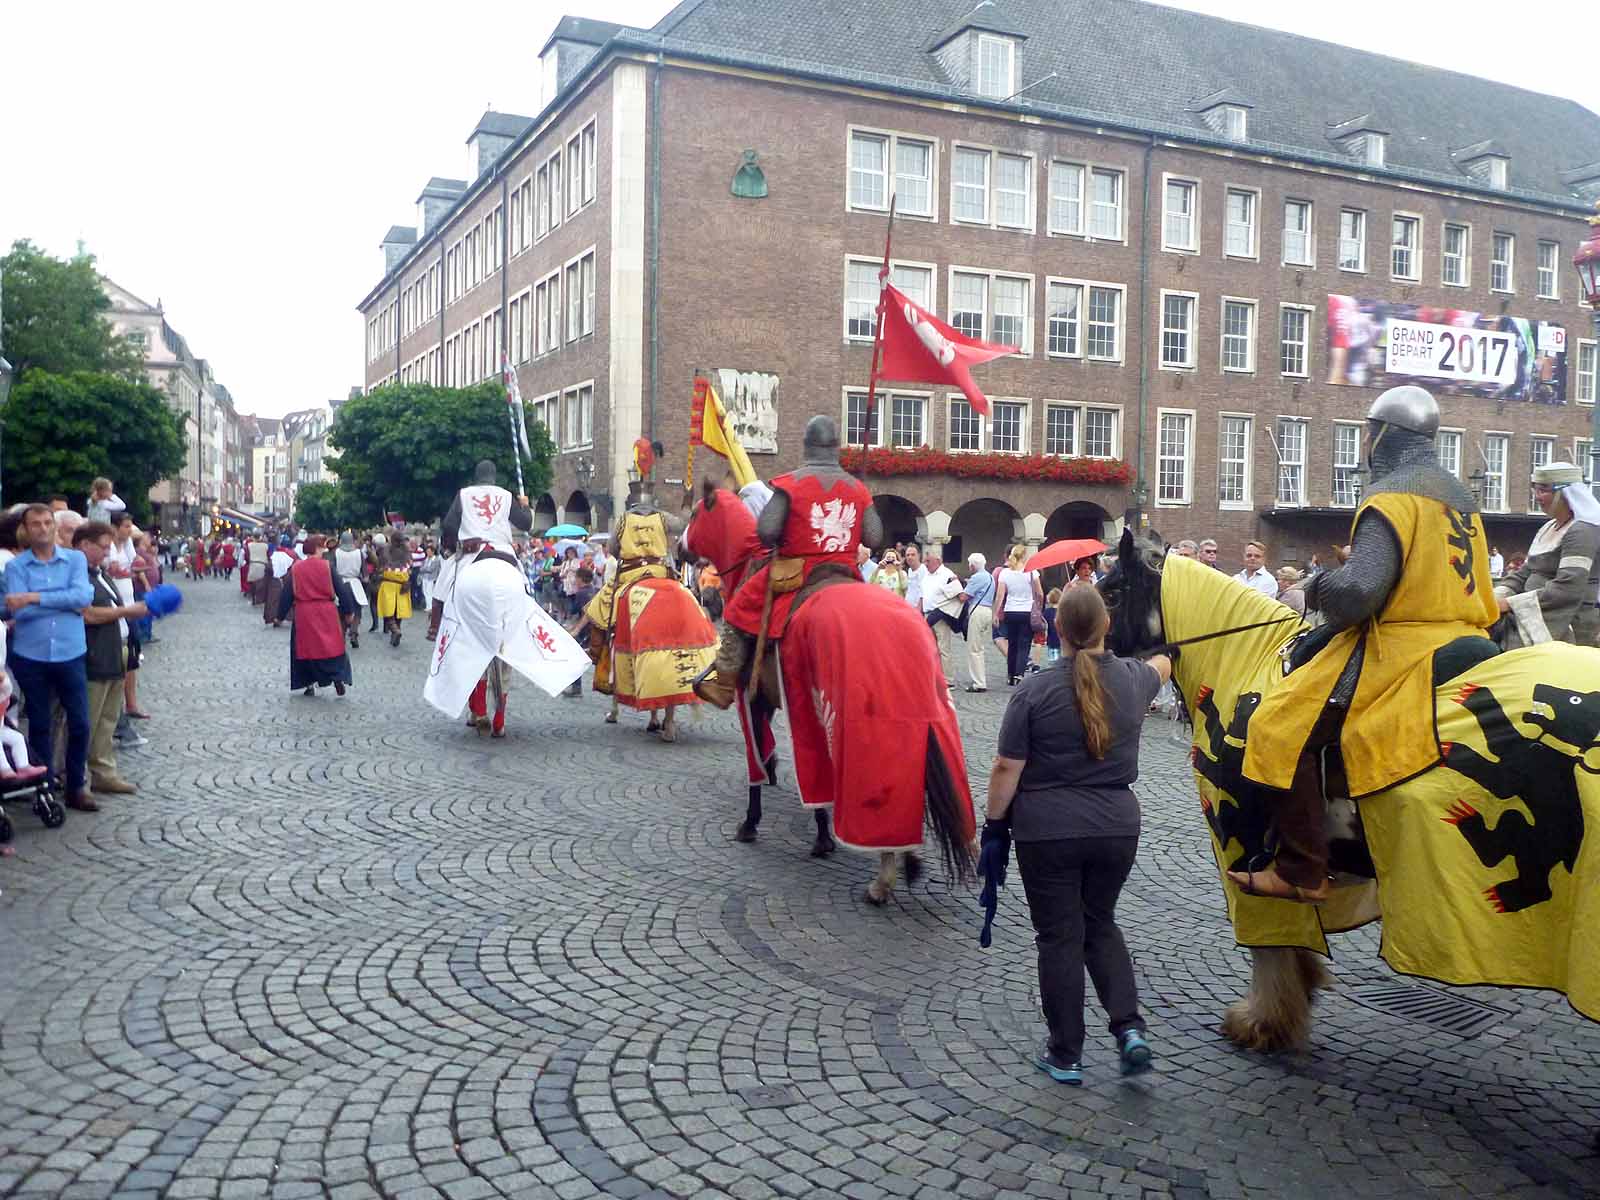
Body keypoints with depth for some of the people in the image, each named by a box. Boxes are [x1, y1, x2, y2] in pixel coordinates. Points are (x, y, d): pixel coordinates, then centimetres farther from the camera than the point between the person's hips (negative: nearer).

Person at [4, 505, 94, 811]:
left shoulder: (76, 559, 3)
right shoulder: (15, 566, 0)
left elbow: (84, 595, -14)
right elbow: (19, 611, -12)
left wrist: (36, 597, -19)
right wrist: (66, 603, -12)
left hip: (70, 654, 1)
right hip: (30, 657, 0)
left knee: (80, 724, 3)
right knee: (39, 726, 10)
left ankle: (76, 788, 18)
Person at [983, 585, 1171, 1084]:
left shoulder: (1036, 689, -13)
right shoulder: (1133, 679, -1)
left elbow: (1007, 768, -11)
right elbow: (1161, 666, 25)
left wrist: (994, 822, 2)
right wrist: (1164, 653, 47)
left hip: (1048, 832, -4)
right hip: (1117, 828, 4)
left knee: (1059, 936, 8)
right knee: (1101, 924, 23)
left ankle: (1065, 1055, 17)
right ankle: (1129, 1026, 10)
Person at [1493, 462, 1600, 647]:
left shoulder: (1582, 531, -11)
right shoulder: (1548, 528, 19)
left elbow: (1568, 589, -21)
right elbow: (1524, 574, 17)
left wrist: (1510, 603, -20)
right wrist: (1495, 597, -2)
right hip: (1540, 622, 9)